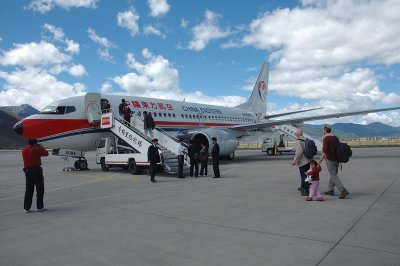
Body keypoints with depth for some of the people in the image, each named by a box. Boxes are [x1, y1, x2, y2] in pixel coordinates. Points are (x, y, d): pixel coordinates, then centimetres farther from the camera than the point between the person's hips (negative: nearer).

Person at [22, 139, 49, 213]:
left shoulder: (24, 150, 6)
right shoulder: (36, 149, -13)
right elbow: (46, 153, -6)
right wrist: (41, 147, 9)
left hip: (27, 170, 6)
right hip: (36, 170, -6)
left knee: (28, 190, 12)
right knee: (40, 189, 4)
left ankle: (26, 208, 13)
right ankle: (40, 207, 7)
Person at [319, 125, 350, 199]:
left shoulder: (325, 138, -13)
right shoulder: (335, 137, 11)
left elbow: (325, 150, -22)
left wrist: (321, 159, -16)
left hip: (330, 159, -8)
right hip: (336, 159, 8)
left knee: (334, 176, -6)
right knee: (333, 175, 16)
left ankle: (343, 191, -14)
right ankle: (330, 190, 23)